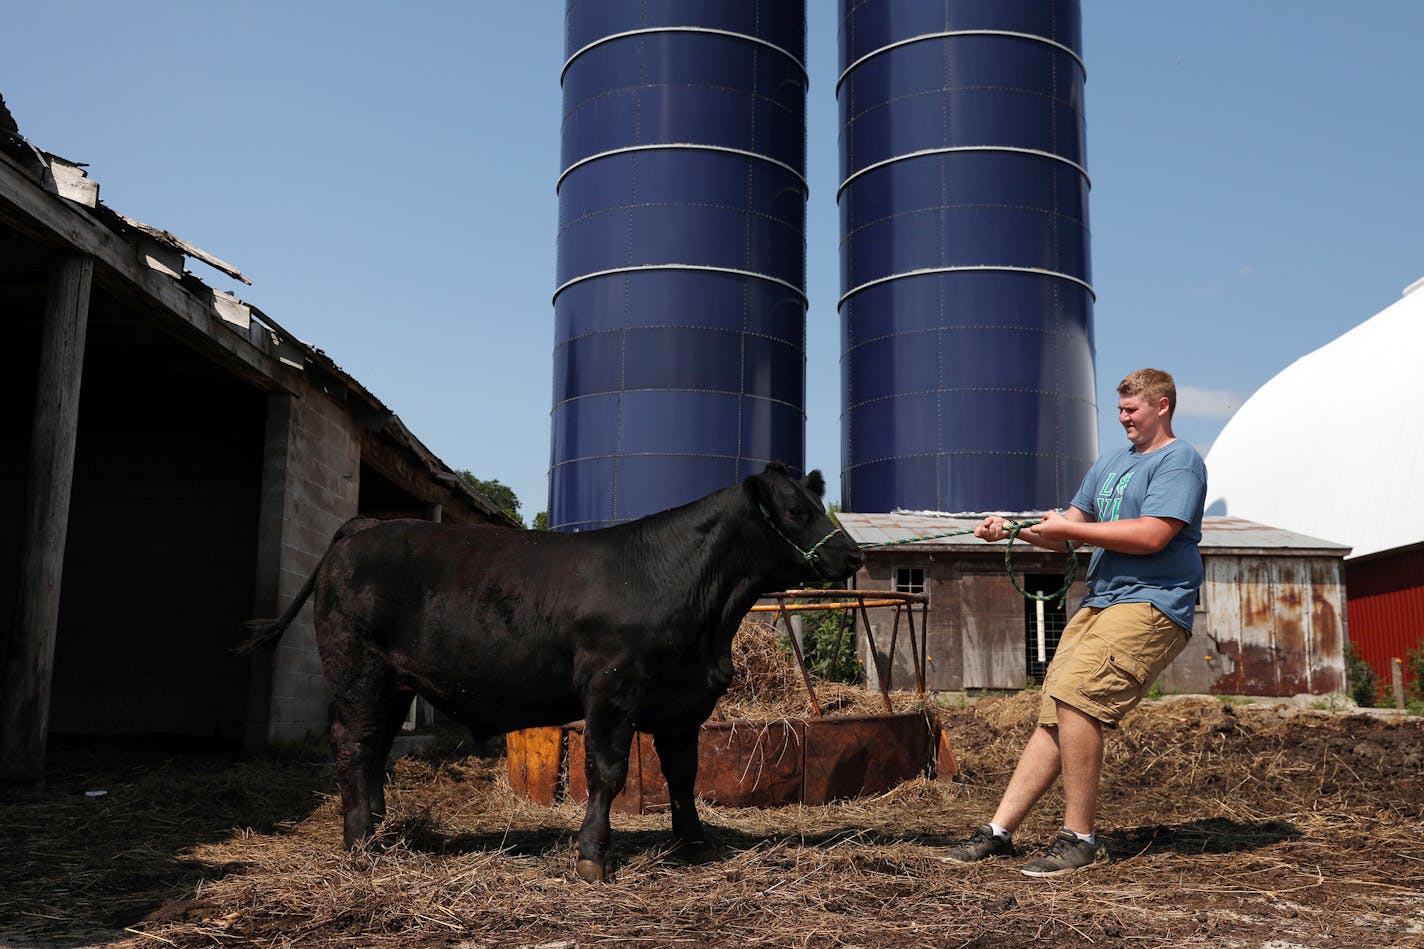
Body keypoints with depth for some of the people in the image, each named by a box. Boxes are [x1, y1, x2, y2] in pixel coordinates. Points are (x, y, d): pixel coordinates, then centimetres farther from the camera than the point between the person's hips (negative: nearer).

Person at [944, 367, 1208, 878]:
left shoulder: (1180, 461, -3)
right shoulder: (1110, 463, 24)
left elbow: (1151, 536, -17)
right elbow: (1066, 534, 23)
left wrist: (1070, 528, -10)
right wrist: (1011, 529, 6)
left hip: (1152, 606, -8)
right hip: (1098, 604, 8)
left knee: (1073, 695, -24)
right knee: (1052, 718, 0)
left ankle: (1081, 839, -15)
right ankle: (999, 832, 1)